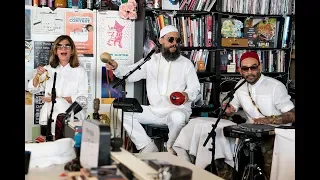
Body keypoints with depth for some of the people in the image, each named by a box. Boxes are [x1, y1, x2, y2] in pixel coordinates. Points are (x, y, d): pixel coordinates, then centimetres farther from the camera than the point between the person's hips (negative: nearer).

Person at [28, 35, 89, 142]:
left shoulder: (80, 71, 0)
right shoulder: (49, 69, 9)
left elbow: (82, 98, -8)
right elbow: (33, 89, 12)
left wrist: (59, 99, -13)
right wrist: (37, 76, -7)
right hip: (49, 120, 3)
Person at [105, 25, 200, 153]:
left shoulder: (186, 63, 4)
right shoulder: (151, 60, 10)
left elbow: (195, 87, 3)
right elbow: (130, 73, 5)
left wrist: (187, 94, -20)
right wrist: (116, 68, -15)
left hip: (178, 110, -3)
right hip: (154, 111, 3)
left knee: (177, 117, -38)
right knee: (124, 112, -13)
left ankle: (171, 148, -6)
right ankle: (149, 148, -10)